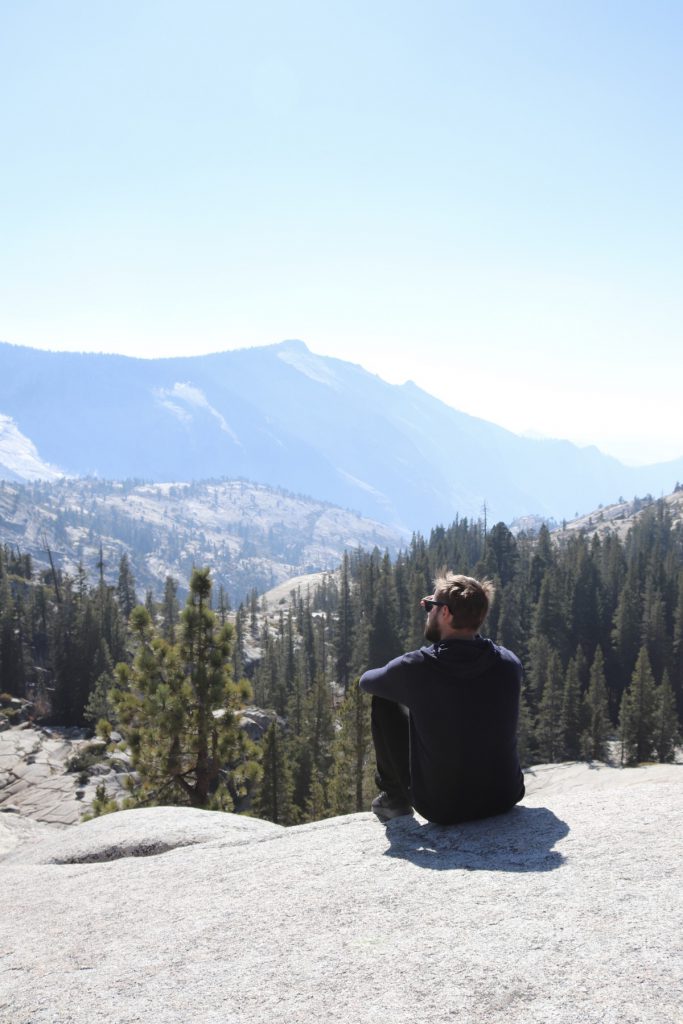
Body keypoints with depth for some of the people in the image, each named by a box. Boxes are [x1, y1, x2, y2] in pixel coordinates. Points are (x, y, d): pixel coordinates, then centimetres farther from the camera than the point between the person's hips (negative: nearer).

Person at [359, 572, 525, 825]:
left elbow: (366, 681, 4)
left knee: (384, 702, 10)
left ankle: (394, 798, 24)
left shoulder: (415, 667, -18)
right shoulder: (510, 664, -11)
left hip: (442, 810, -3)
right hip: (506, 799, 3)